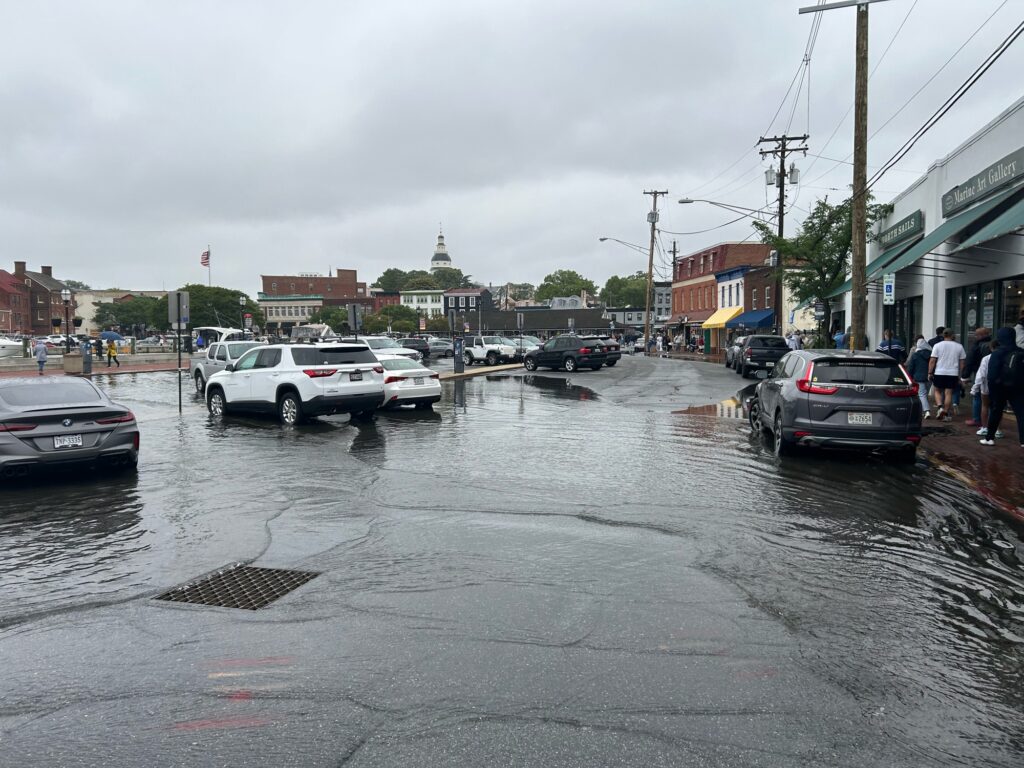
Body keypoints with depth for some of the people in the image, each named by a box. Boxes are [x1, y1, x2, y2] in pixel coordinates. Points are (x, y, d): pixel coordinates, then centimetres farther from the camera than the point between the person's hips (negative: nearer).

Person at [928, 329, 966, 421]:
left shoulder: (938, 345, -1)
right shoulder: (959, 346, 7)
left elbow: (932, 361, -5)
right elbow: (962, 363, 10)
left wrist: (930, 373, 0)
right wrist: (960, 376, 16)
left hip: (939, 373, -1)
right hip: (953, 373, 1)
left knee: (937, 391, 15)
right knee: (948, 393, 3)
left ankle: (940, 407, -6)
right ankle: (946, 414, 4)